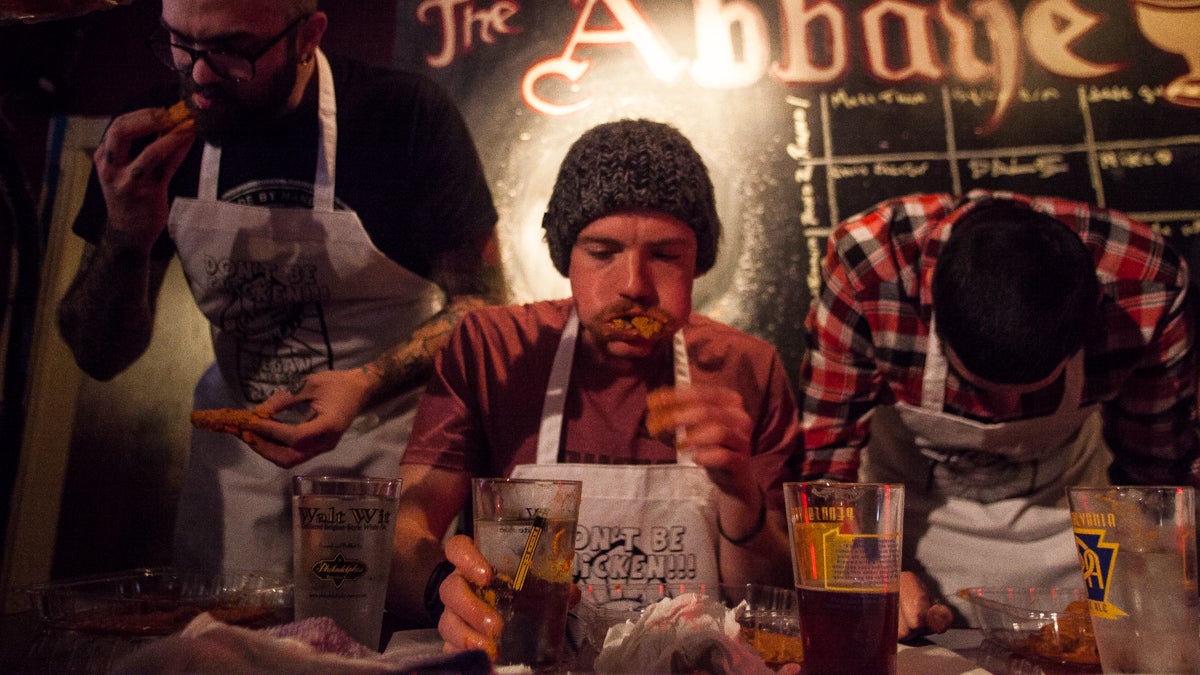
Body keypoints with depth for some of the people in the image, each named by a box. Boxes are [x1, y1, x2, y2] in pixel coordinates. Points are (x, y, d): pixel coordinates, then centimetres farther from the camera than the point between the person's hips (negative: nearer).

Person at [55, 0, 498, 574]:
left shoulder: (407, 115, -17)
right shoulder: (149, 143, -5)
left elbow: (480, 299, -12)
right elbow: (101, 356, 0)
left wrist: (365, 385, -27)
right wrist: (126, 238, -20)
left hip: (393, 437, -2)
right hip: (237, 442, 3)